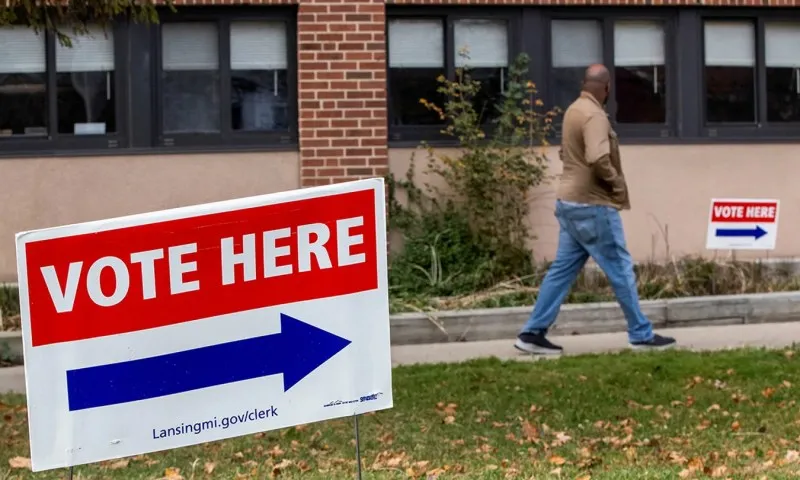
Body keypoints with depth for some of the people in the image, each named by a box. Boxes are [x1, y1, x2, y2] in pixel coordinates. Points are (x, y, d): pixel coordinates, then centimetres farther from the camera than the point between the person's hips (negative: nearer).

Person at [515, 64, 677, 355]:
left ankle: (533, 333, 8)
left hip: (570, 202, 9)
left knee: (563, 269, 9)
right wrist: (617, 184, -14)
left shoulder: (574, 110, 13)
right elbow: (598, 159, -30)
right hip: (592, 206, -9)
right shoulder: (594, 115, -17)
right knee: (621, 270, 0)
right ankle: (641, 335, 8)